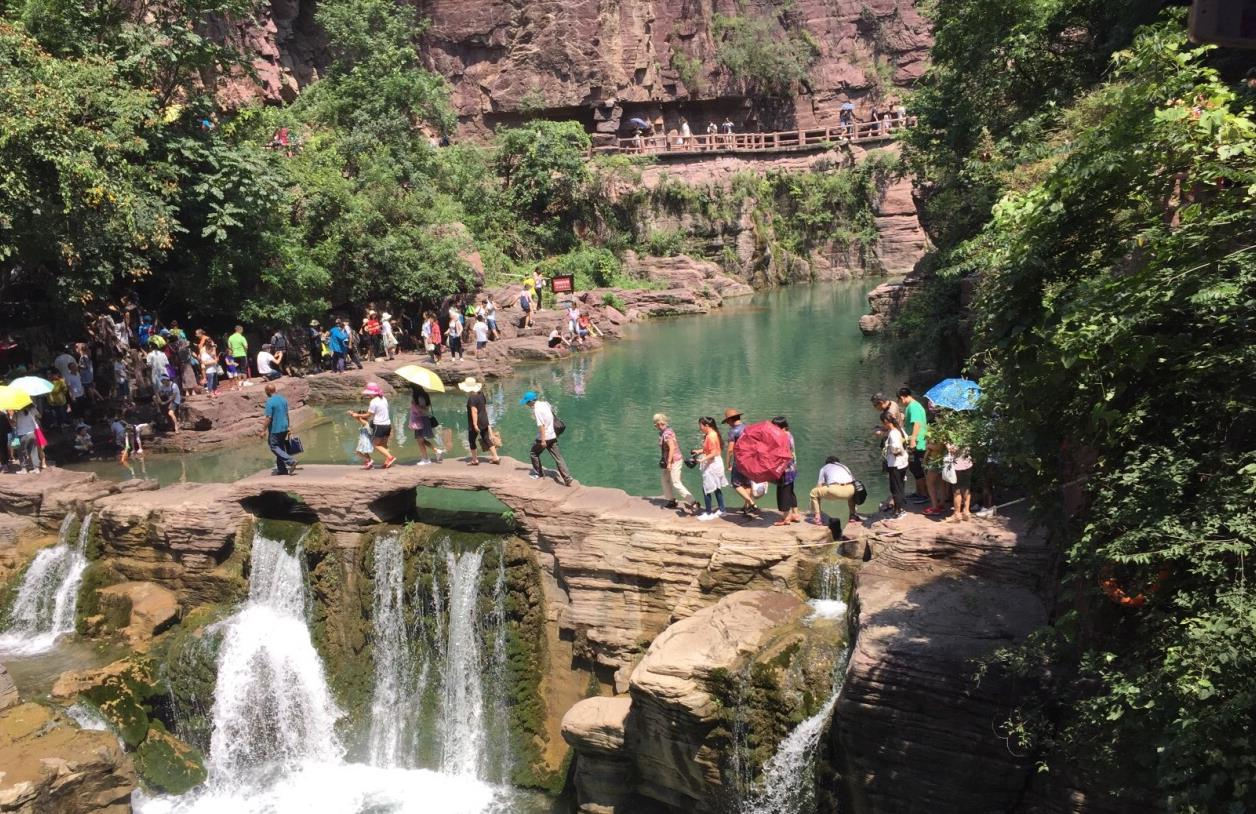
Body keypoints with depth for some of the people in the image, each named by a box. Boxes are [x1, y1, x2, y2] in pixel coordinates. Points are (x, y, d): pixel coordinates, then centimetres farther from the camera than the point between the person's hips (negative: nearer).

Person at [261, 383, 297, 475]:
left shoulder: (270, 402, -17)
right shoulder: (283, 399, 7)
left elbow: (268, 418, -19)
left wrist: (264, 430, -13)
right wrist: (288, 426, 25)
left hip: (275, 429, -8)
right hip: (284, 428, 8)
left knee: (274, 447, 2)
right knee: (281, 447, 14)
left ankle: (291, 461, -12)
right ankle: (282, 469, 16)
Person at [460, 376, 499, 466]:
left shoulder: (471, 398, -19)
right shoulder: (481, 394, 5)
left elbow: (474, 411, -25)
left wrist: (475, 424, -25)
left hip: (475, 422, -8)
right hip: (484, 421, 8)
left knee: (471, 440, 8)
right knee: (486, 439, 12)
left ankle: (475, 460, 13)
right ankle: (496, 458, 10)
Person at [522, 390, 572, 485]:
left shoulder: (537, 410, -17)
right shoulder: (545, 404, 7)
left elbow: (541, 425, -22)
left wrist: (543, 440, -21)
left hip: (544, 437, -8)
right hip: (553, 436, 8)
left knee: (533, 453, 17)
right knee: (558, 458, 6)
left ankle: (538, 473, 28)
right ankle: (568, 479, -1)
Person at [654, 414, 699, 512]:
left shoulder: (666, 434, -20)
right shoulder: (668, 430, 9)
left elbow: (672, 448, -28)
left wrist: (669, 462, -27)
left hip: (674, 461, -10)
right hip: (673, 460, 10)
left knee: (676, 484, -9)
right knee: (664, 478, 20)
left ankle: (693, 502, -12)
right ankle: (671, 501, 27)